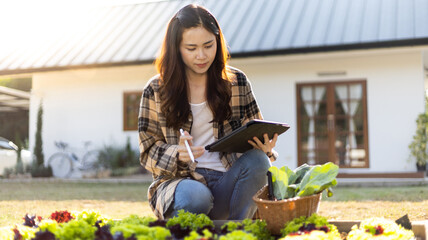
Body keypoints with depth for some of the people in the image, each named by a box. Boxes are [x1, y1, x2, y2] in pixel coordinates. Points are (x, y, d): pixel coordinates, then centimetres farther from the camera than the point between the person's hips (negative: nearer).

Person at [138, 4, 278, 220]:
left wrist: (265, 148, -14)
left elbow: (257, 135, 12)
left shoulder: (237, 82, 7)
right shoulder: (156, 90, 3)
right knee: (196, 197, -37)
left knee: (257, 160, -30)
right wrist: (177, 155, -18)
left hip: (228, 181, 2)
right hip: (180, 180, -2)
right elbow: (149, 152, 5)